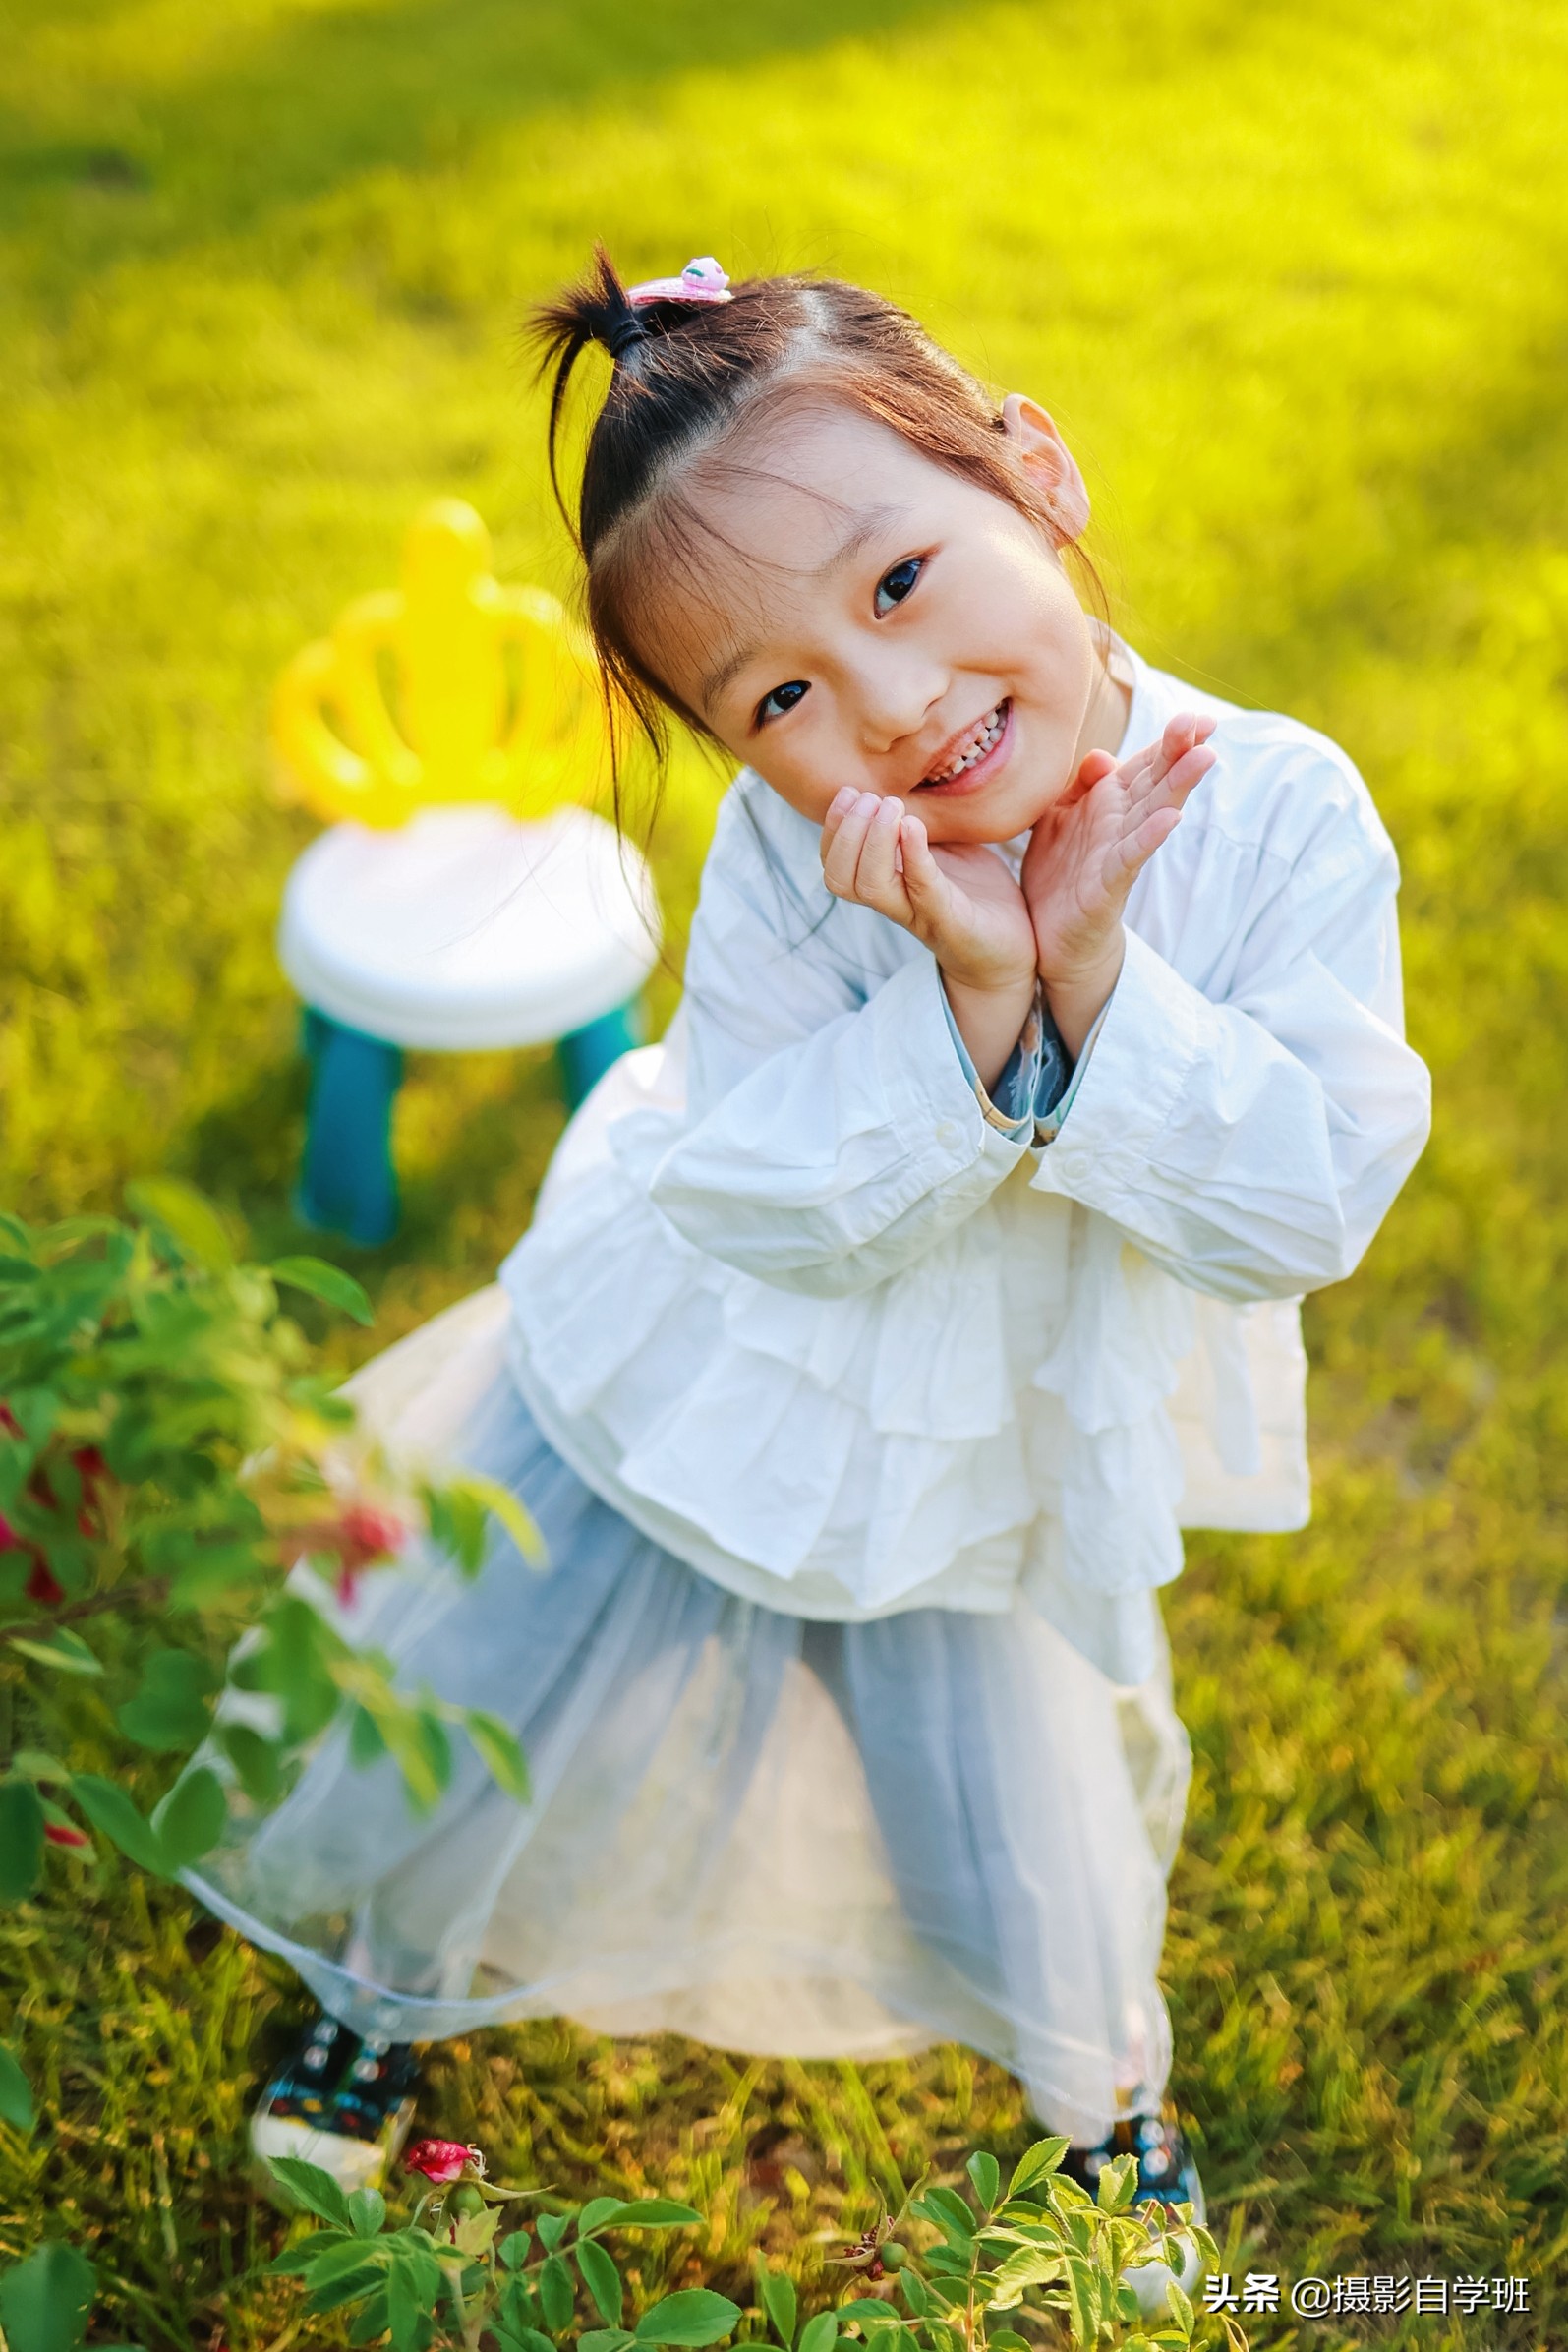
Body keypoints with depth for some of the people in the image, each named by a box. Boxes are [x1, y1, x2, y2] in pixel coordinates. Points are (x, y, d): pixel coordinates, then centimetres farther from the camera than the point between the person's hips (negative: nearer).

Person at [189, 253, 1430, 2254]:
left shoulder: (1281, 816, -23)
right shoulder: (798, 846, -24)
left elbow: (1307, 1208, -24)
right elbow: (770, 1208, -26)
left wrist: (1094, 974, -35)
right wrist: (969, 1004, -39)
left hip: (1000, 1464, 1)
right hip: (702, 1395, 0)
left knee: (1036, 1850, 15)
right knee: (467, 1728, 15)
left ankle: (1105, 2084, 54)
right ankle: (395, 1974, 53)